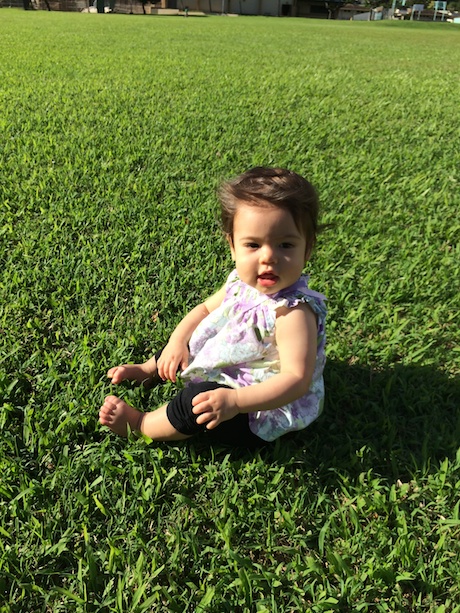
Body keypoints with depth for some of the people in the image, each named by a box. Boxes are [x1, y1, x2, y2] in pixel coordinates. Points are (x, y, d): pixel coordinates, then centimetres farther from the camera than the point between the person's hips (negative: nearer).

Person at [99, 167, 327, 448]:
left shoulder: (293, 312, -34)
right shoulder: (241, 281, -10)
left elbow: (297, 379, -38)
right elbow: (206, 308, 6)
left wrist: (234, 400, -48)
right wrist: (177, 341, -10)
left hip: (261, 414, -8)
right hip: (228, 368, 9)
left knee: (196, 401, -26)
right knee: (184, 342, 16)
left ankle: (138, 424, 0)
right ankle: (150, 370, 37)